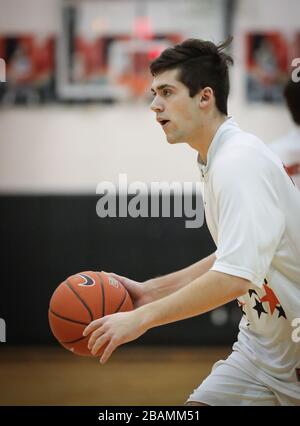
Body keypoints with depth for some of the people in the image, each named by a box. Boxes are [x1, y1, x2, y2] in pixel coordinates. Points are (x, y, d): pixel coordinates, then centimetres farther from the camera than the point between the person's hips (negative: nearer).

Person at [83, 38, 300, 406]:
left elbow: (235, 277, -29)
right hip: (261, 343, 8)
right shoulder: (215, 161, 9)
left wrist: (142, 317, -23)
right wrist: (152, 291, 12)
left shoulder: (237, 161, -20)